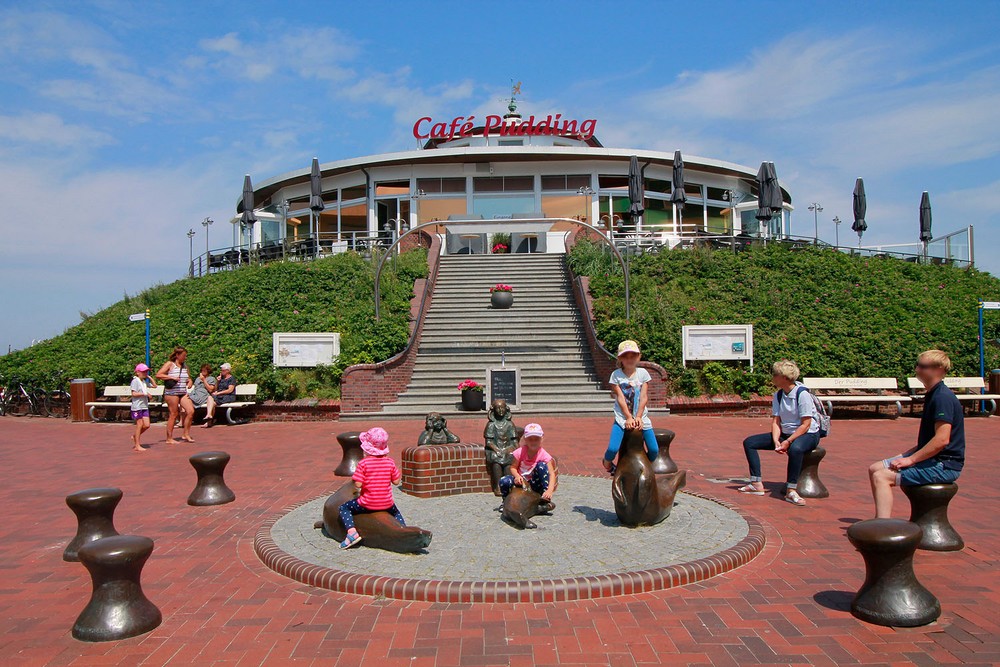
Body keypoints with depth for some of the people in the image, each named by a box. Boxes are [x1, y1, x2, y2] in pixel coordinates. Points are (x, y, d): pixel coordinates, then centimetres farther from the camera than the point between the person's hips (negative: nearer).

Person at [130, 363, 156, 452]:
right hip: (137, 406, -7)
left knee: (146, 425, 3)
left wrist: (150, 378, 13)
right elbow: (134, 393, -15)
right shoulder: (135, 381, -8)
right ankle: (137, 446, 3)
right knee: (140, 425, -4)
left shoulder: (145, 381, 15)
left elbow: (154, 385, 24)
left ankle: (135, 436, 27)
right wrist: (144, 393, -19)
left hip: (144, 406, 7)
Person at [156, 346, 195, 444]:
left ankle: (185, 434, 5)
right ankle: (169, 438, 6)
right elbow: (158, 375, -12)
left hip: (183, 393, 7)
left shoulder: (185, 366, 17)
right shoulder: (170, 364, -3)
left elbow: (188, 377, 30)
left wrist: (190, 381, 7)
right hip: (171, 393, -6)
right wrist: (171, 377, -19)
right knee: (173, 415, -4)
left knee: (191, 411, -6)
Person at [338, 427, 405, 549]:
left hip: (367, 504, -4)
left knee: (344, 508, 15)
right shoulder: (390, 462, -4)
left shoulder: (363, 463, -14)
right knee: (395, 512, 37)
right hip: (387, 504, 4)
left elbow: (358, 484, -16)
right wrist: (399, 474, 20)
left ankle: (352, 532, -6)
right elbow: (396, 481, 1)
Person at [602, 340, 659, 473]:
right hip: (622, 417, -2)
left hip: (641, 416, 2)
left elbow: (643, 397, -2)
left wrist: (638, 417, -10)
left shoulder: (643, 373, 1)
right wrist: (628, 418, -13)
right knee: (613, 449, -18)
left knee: (654, 450, -6)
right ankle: (607, 463, 15)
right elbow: (620, 398, -8)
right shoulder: (616, 375, -4)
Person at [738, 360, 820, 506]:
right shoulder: (778, 395, 3)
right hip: (785, 434, 8)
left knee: (795, 448, -43)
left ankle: (791, 491, -33)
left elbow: (805, 424, -20)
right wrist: (776, 441, -17)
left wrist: (788, 442, -25)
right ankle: (757, 484, -6)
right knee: (749, 442, -2)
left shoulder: (802, 394, -18)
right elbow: (776, 421, 0)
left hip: (808, 434, -8)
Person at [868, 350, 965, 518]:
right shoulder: (933, 395, 14)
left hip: (944, 465, -10)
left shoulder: (943, 397, -19)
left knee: (881, 477, -19)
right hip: (932, 459, 10)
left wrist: (911, 459, -20)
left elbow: (942, 439, -26)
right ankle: (882, 519, 13)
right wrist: (907, 454, 13)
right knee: (874, 469, 8)